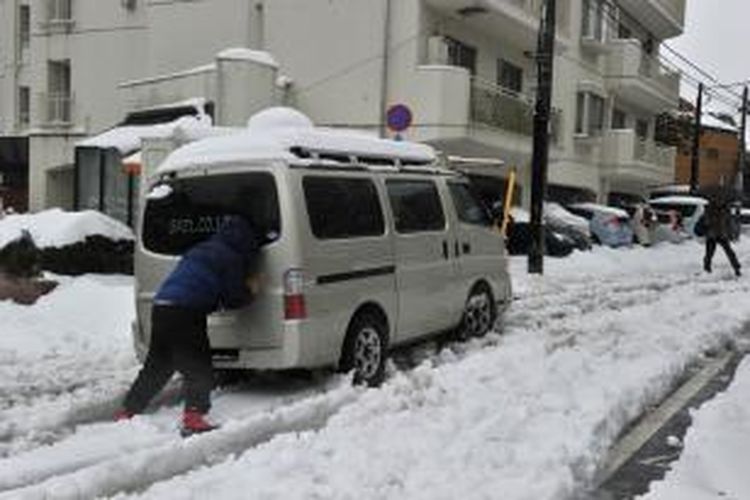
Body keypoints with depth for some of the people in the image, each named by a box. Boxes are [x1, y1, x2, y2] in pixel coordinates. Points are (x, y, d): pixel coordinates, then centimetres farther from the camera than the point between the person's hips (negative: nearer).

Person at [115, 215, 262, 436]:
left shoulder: (200, 251, 26)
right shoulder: (230, 257, 0)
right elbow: (233, 299, 0)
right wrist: (249, 291, 19)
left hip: (161, 308, 9)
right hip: (185, 312, -8)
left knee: (155, 368, 18)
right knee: (198, 368, -5)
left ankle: (127, 412, 25)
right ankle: (193, 418, -15)